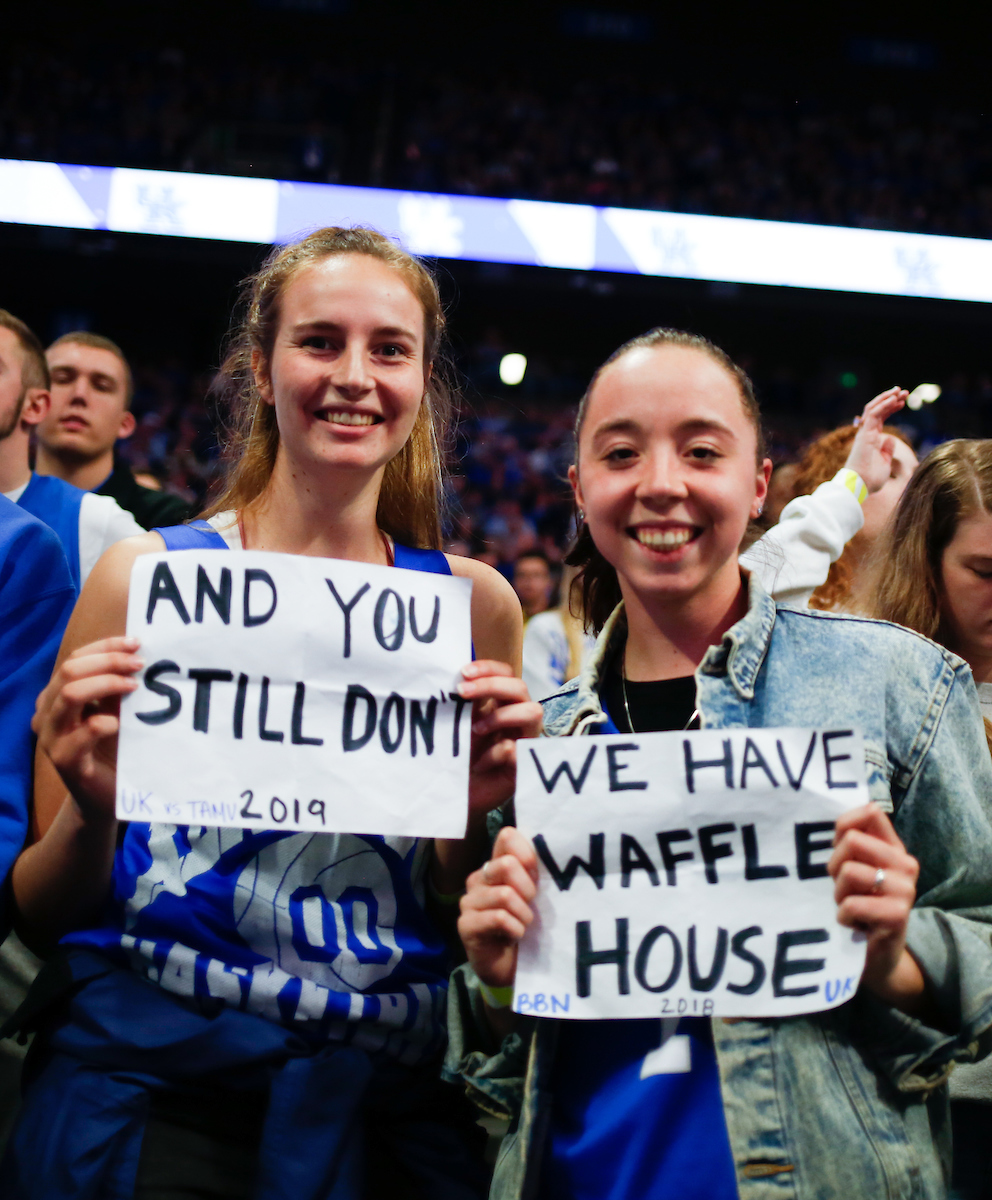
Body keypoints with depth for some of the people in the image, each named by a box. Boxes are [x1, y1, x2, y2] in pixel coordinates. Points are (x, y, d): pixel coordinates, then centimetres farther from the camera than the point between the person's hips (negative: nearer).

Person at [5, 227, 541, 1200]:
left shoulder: (471, 604, 2)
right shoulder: (148, 574, -4)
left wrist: (480, 808, -11)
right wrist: (92, 811, -19)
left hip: (386, 1101, 2)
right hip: (149, 1083, -2)